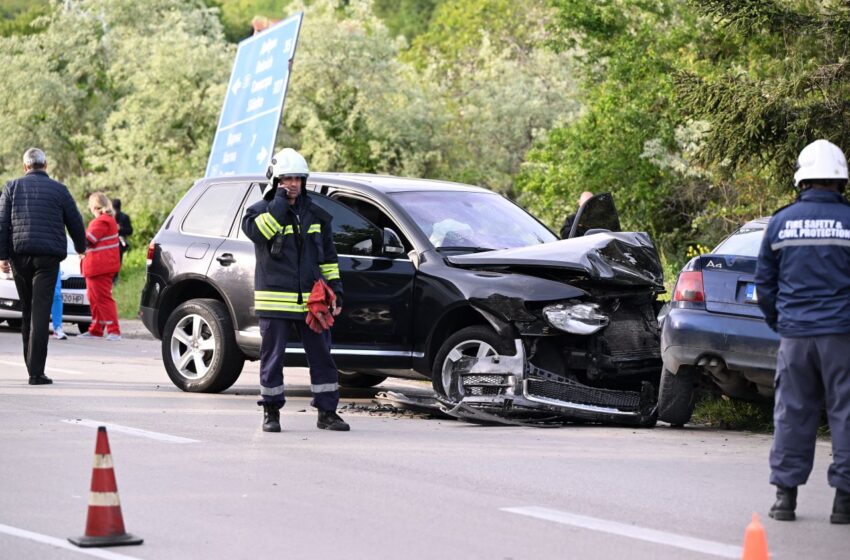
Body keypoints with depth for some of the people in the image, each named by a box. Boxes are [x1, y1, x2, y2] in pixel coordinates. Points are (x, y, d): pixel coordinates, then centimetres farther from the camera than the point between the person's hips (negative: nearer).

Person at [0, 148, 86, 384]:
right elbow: (75, 222, 10)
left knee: (27, 310, 15)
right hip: (48, 256, -2)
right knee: (40, 311, -8)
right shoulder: (58, 189, 6)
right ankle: (36, 371, -16)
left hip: (19, 254, 2)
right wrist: (80, 247, 28)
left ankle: (31, 363, 19)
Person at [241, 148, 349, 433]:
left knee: (322, 356, 3)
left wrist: (336, 290, 13)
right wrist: (280, 202, -17)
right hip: (275, 299, -4)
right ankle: (271, 413, 13)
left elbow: (328, 257, 19)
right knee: (272, 358, 2)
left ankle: (327, 412, 11)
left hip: (311, 300, 4)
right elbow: (257, 231, -24)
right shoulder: (261, 211, 1)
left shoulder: (315, 214, 14)